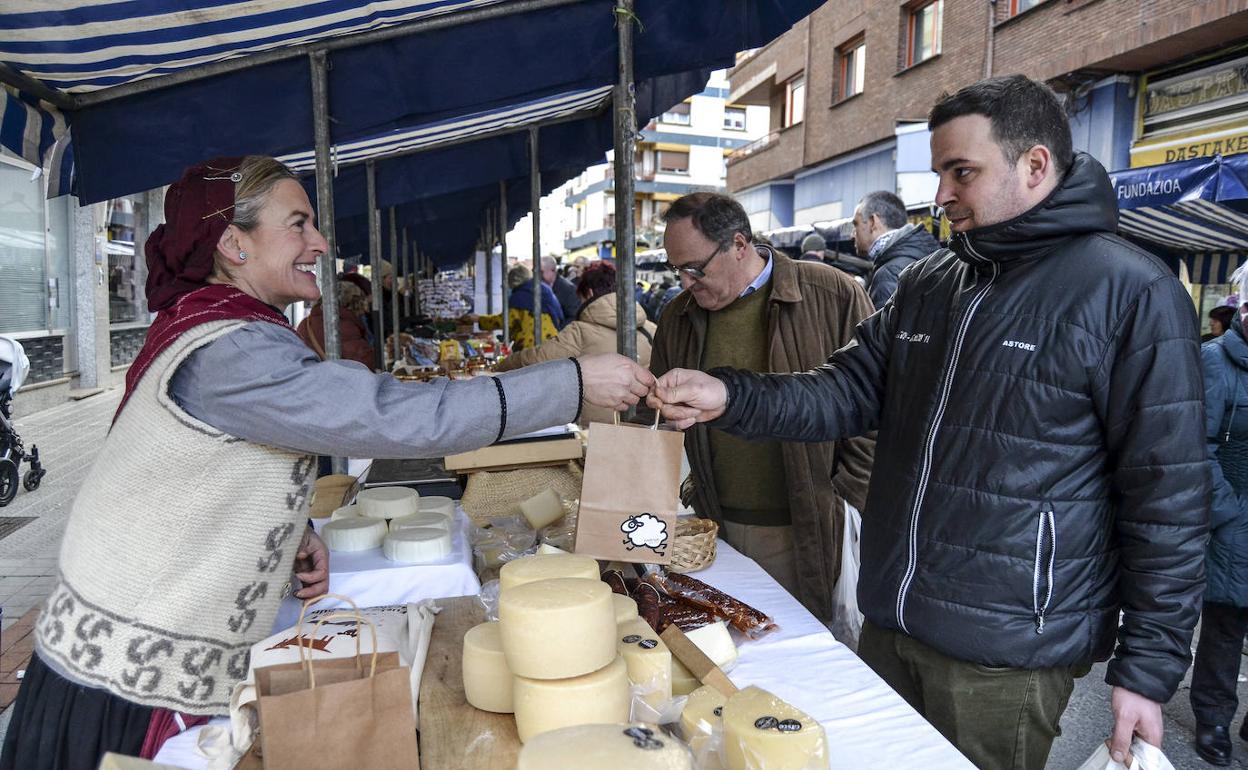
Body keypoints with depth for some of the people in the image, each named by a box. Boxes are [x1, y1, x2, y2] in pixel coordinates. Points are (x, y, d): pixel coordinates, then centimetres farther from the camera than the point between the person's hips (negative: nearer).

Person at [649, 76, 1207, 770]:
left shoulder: (1131, 292, -12)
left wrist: (1149, 670, -10)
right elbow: (850, 390, 5)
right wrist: (730, 398, -11)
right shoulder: (926, 284, 8)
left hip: (1005, 657, -6)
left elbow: (1168, 499, -12)